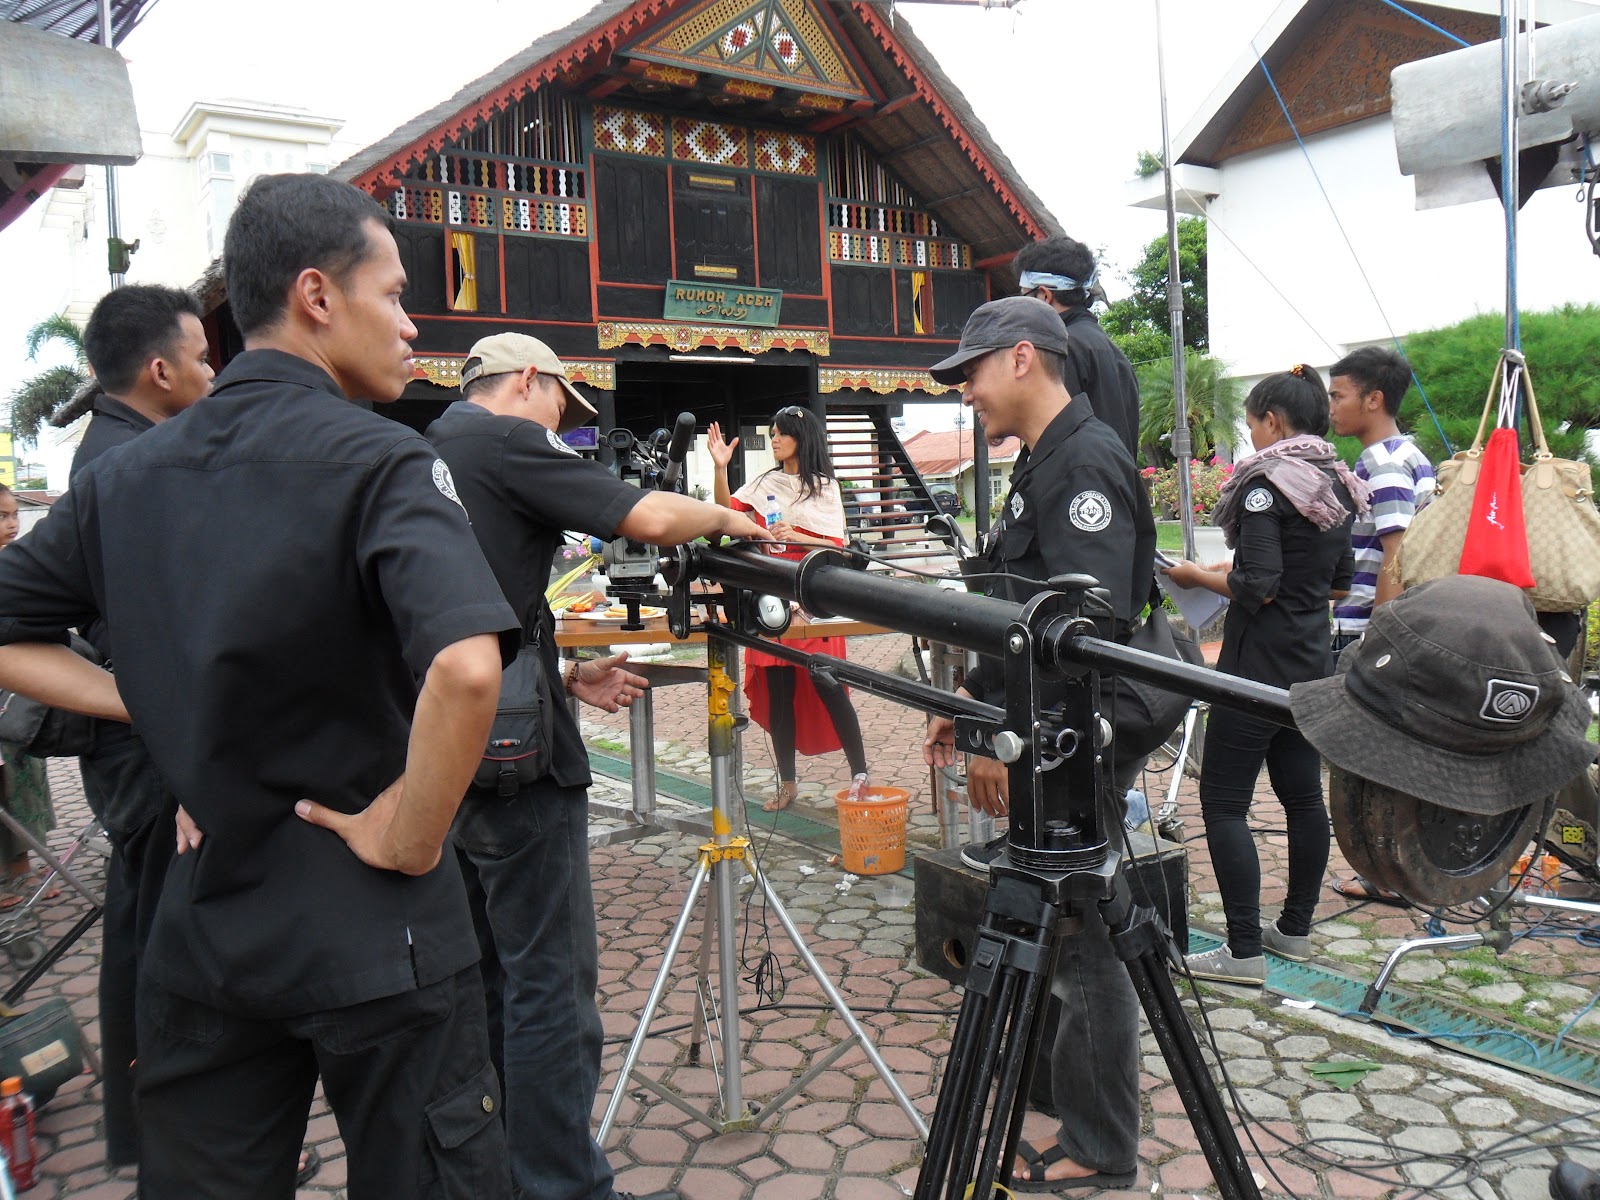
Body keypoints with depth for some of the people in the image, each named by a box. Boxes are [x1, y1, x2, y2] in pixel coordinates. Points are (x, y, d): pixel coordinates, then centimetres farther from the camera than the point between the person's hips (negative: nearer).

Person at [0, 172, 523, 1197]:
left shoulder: (130, 471, 4)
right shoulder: (379, 461, -16)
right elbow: (464, 669, -33)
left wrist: (156, 707, 5)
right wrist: (408, 839, -18)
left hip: (205, 914, 6)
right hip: (374, 931, -5)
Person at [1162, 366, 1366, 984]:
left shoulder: (1266, 483, -16)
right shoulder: (1336, 486, 10)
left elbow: (1258, 588, -21)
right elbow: (1340, 584, 18)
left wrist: (1197, 576, -7)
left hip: (1260, 666, -9)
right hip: (1313, 661, 9)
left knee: (1223, 801, -4)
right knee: (1302, 794, 15)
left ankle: (1244, 951, -2)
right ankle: (1296, 928, 26)